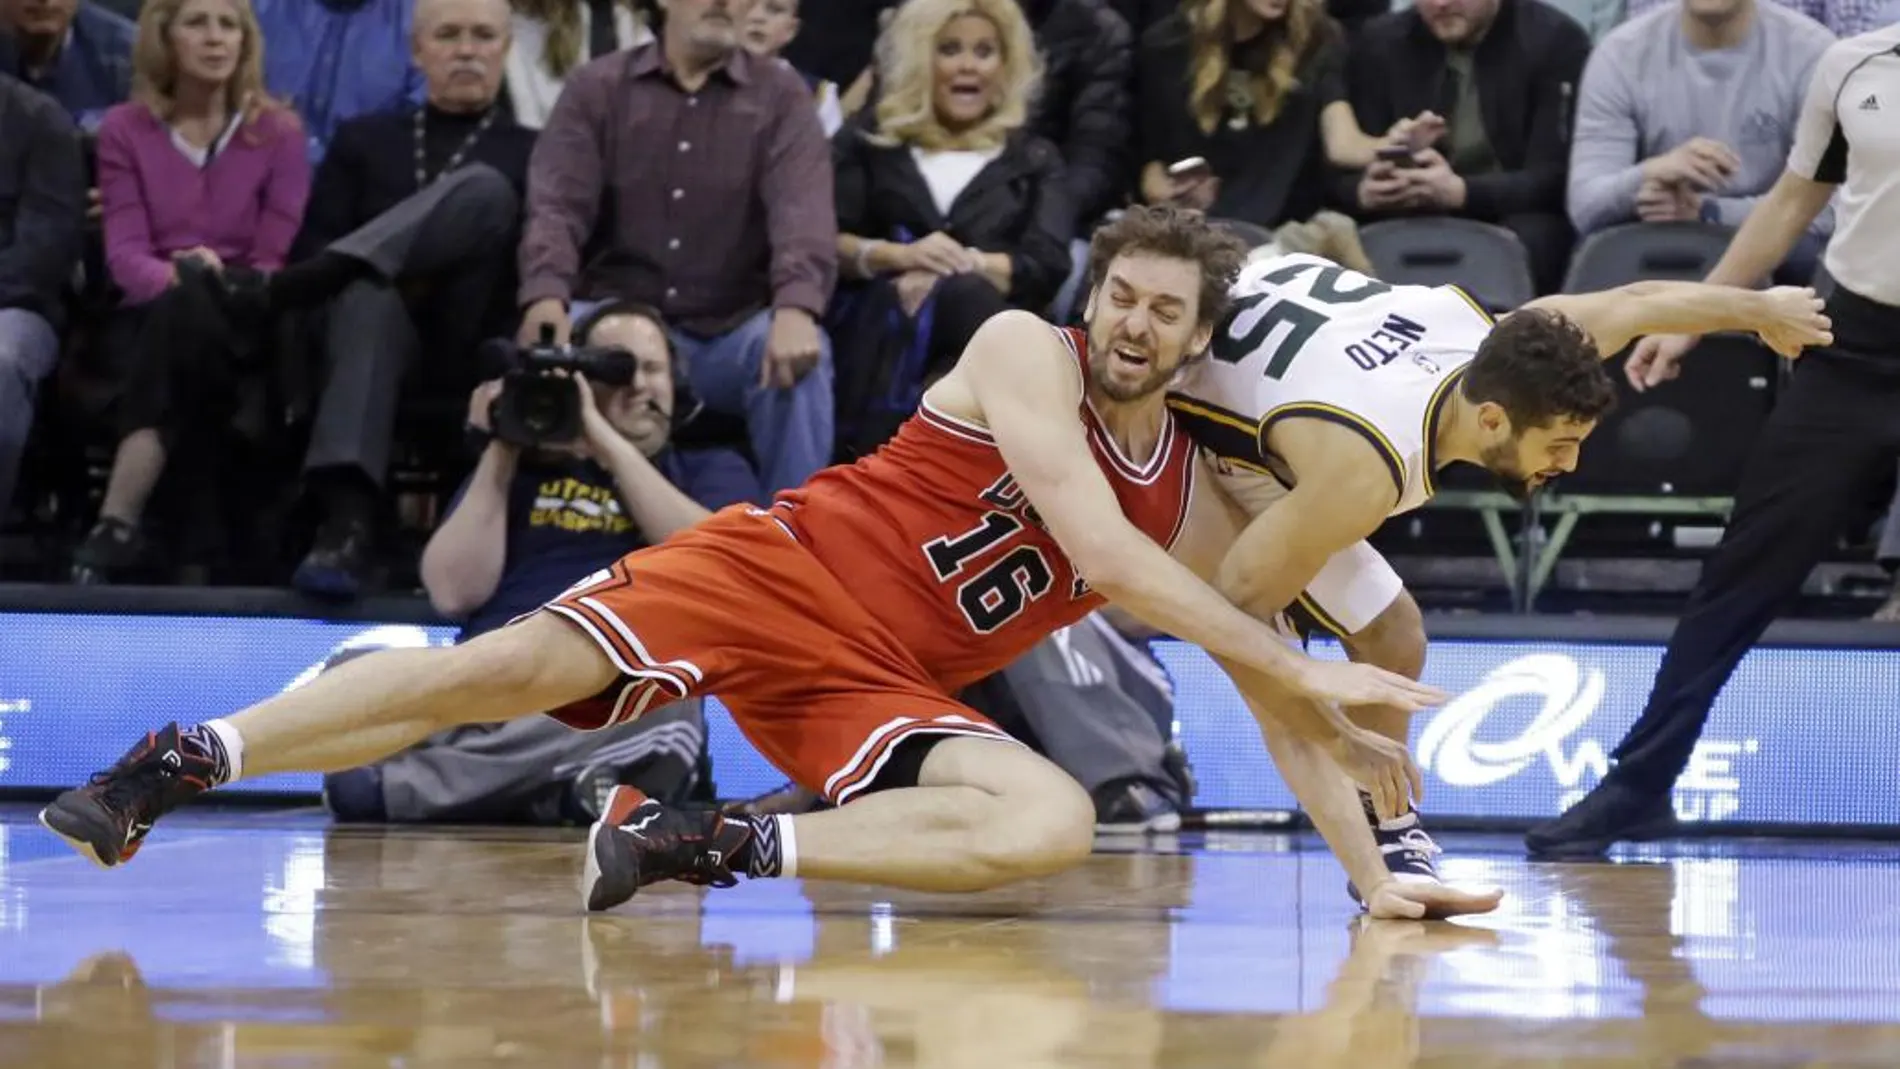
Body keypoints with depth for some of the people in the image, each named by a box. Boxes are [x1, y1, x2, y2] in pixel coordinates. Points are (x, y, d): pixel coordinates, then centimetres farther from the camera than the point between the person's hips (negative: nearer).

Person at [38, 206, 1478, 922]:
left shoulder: (1195, 498, 9)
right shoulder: (1024, 352, -7)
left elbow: (1258, 696, 9)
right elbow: (1097, 548, -21)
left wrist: (1372, 867, -3)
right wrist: (1308, 669, -22)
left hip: (884, 682, 4)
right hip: (788, 569, -4)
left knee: (1055, 824, -24)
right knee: (518, 667, -24)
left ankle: (716, 847, -21)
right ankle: (172, 767, -14)